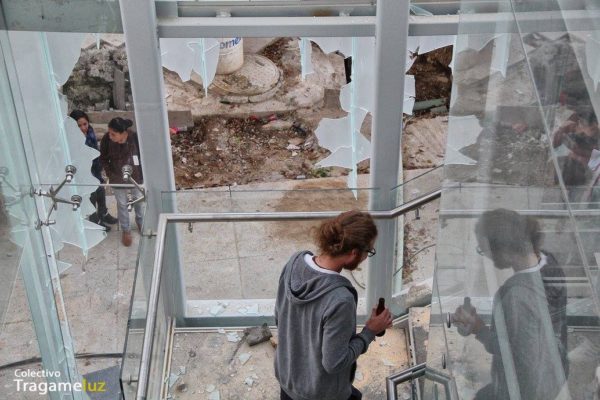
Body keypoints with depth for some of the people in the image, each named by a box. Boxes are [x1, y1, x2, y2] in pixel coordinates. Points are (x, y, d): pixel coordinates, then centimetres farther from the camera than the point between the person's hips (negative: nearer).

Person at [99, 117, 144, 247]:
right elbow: (103, 159, -6)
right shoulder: (106, 140, -24)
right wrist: (110, 174, -11)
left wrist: (143, 174, -10)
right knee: (122, 204, 18)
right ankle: (126, 230, 40)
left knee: (139, 199, 24)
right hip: (118, 179, 0)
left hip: (136, 176, 0)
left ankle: (140, 222, 52)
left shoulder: (135, 138, -28)